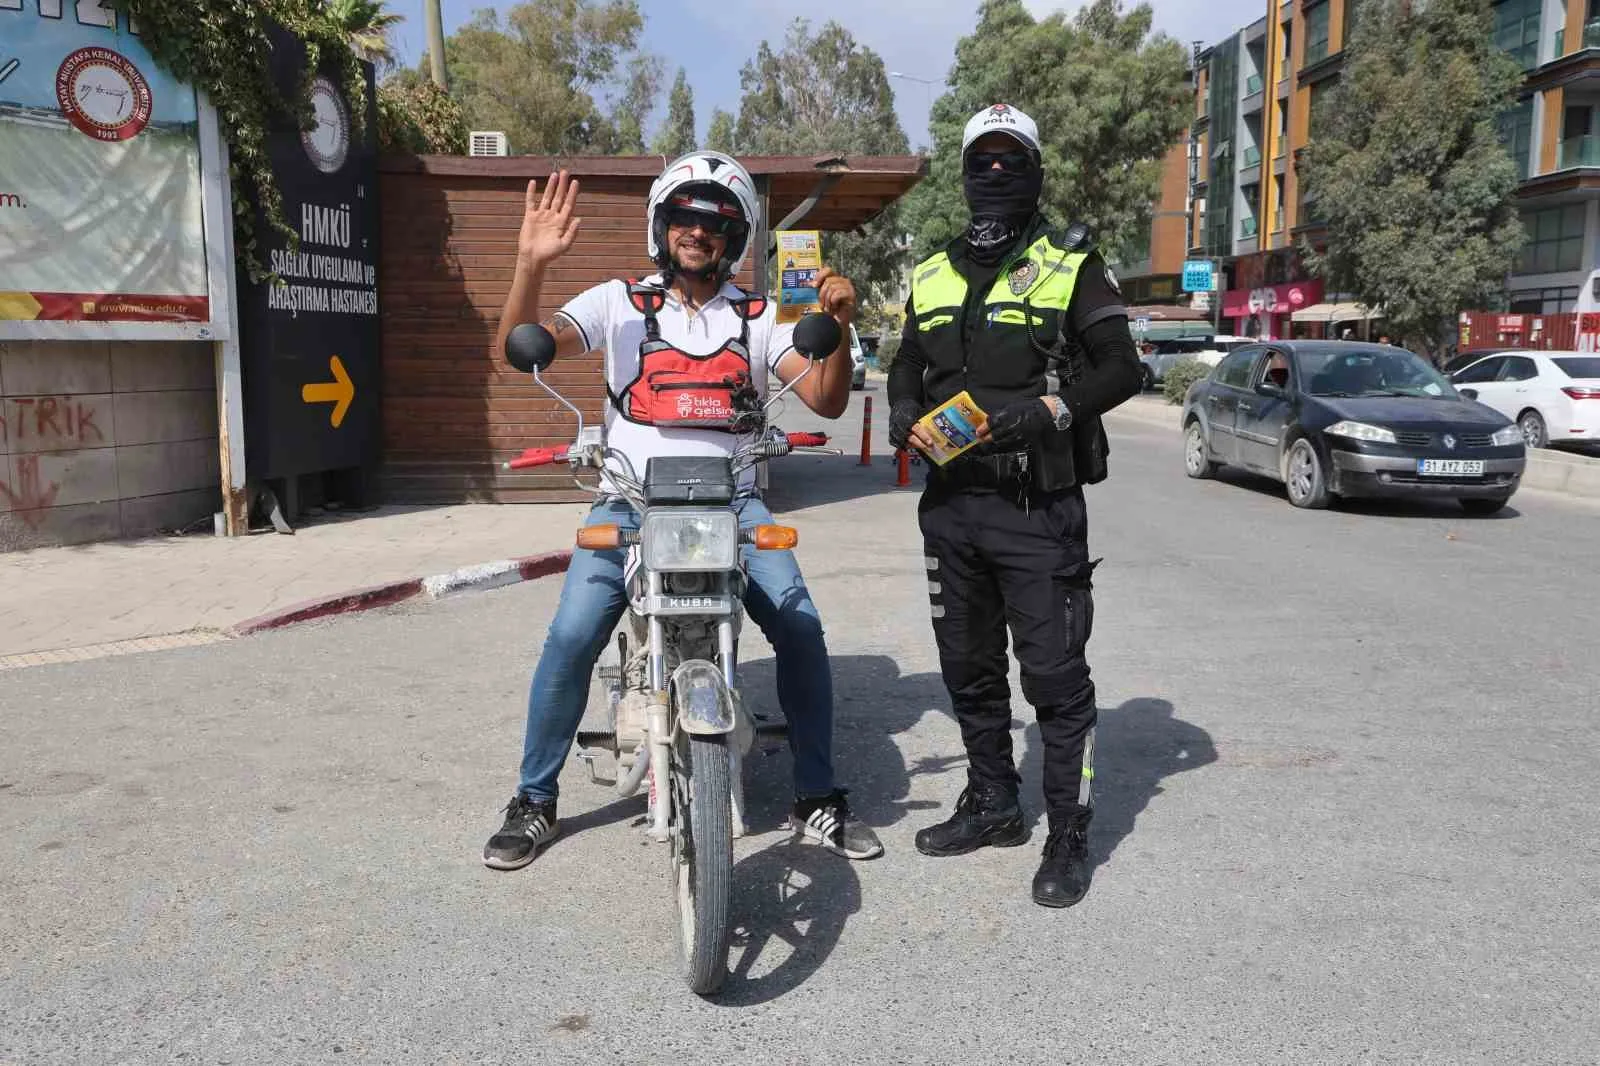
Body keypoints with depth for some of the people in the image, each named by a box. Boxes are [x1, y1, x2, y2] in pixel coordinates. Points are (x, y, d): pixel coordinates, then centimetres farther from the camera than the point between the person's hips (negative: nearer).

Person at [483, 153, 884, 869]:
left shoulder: (759, 318, 10)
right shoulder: (620, 303, 6)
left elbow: (827, 401, 1)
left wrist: (839, 325, -17)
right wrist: (532, 263, -24)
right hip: (632, 501, -1)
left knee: (800, 626, -14)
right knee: (572, 638, -15)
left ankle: (818, 800, 3)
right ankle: (534, 802, 6)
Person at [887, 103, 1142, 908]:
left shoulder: (1071, 264, 1)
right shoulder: (931, 276, 15)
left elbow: (1121, 367, -4)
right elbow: (906, 368, 21)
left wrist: (1049, 409, -20)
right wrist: (904, 413, -1)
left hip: (1036, 505, -5)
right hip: (951, 501, 6)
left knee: (1054, 672, -4)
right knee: (968, 667, 15)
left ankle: (1070, 834, 7)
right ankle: (993, 803, 31)